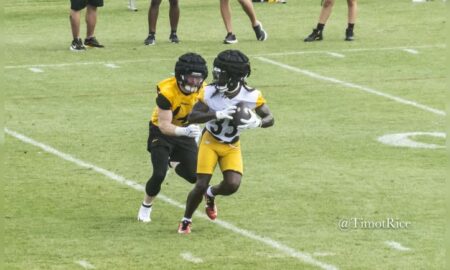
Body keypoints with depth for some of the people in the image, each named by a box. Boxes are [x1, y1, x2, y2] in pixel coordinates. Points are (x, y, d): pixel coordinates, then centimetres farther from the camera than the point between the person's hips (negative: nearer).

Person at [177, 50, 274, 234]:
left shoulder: (251, 96, -19)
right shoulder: (211, 92, -20)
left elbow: (270, 119, -7)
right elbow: (192, 117, -25)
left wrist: (257, 122, -30)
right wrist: (218, 115, -38)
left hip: (232, 146, 1)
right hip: (210, 142, -1)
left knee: (232, 185, -16)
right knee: (201, 185, -9)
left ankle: (211, 194, 20)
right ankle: (186, 221, 16)